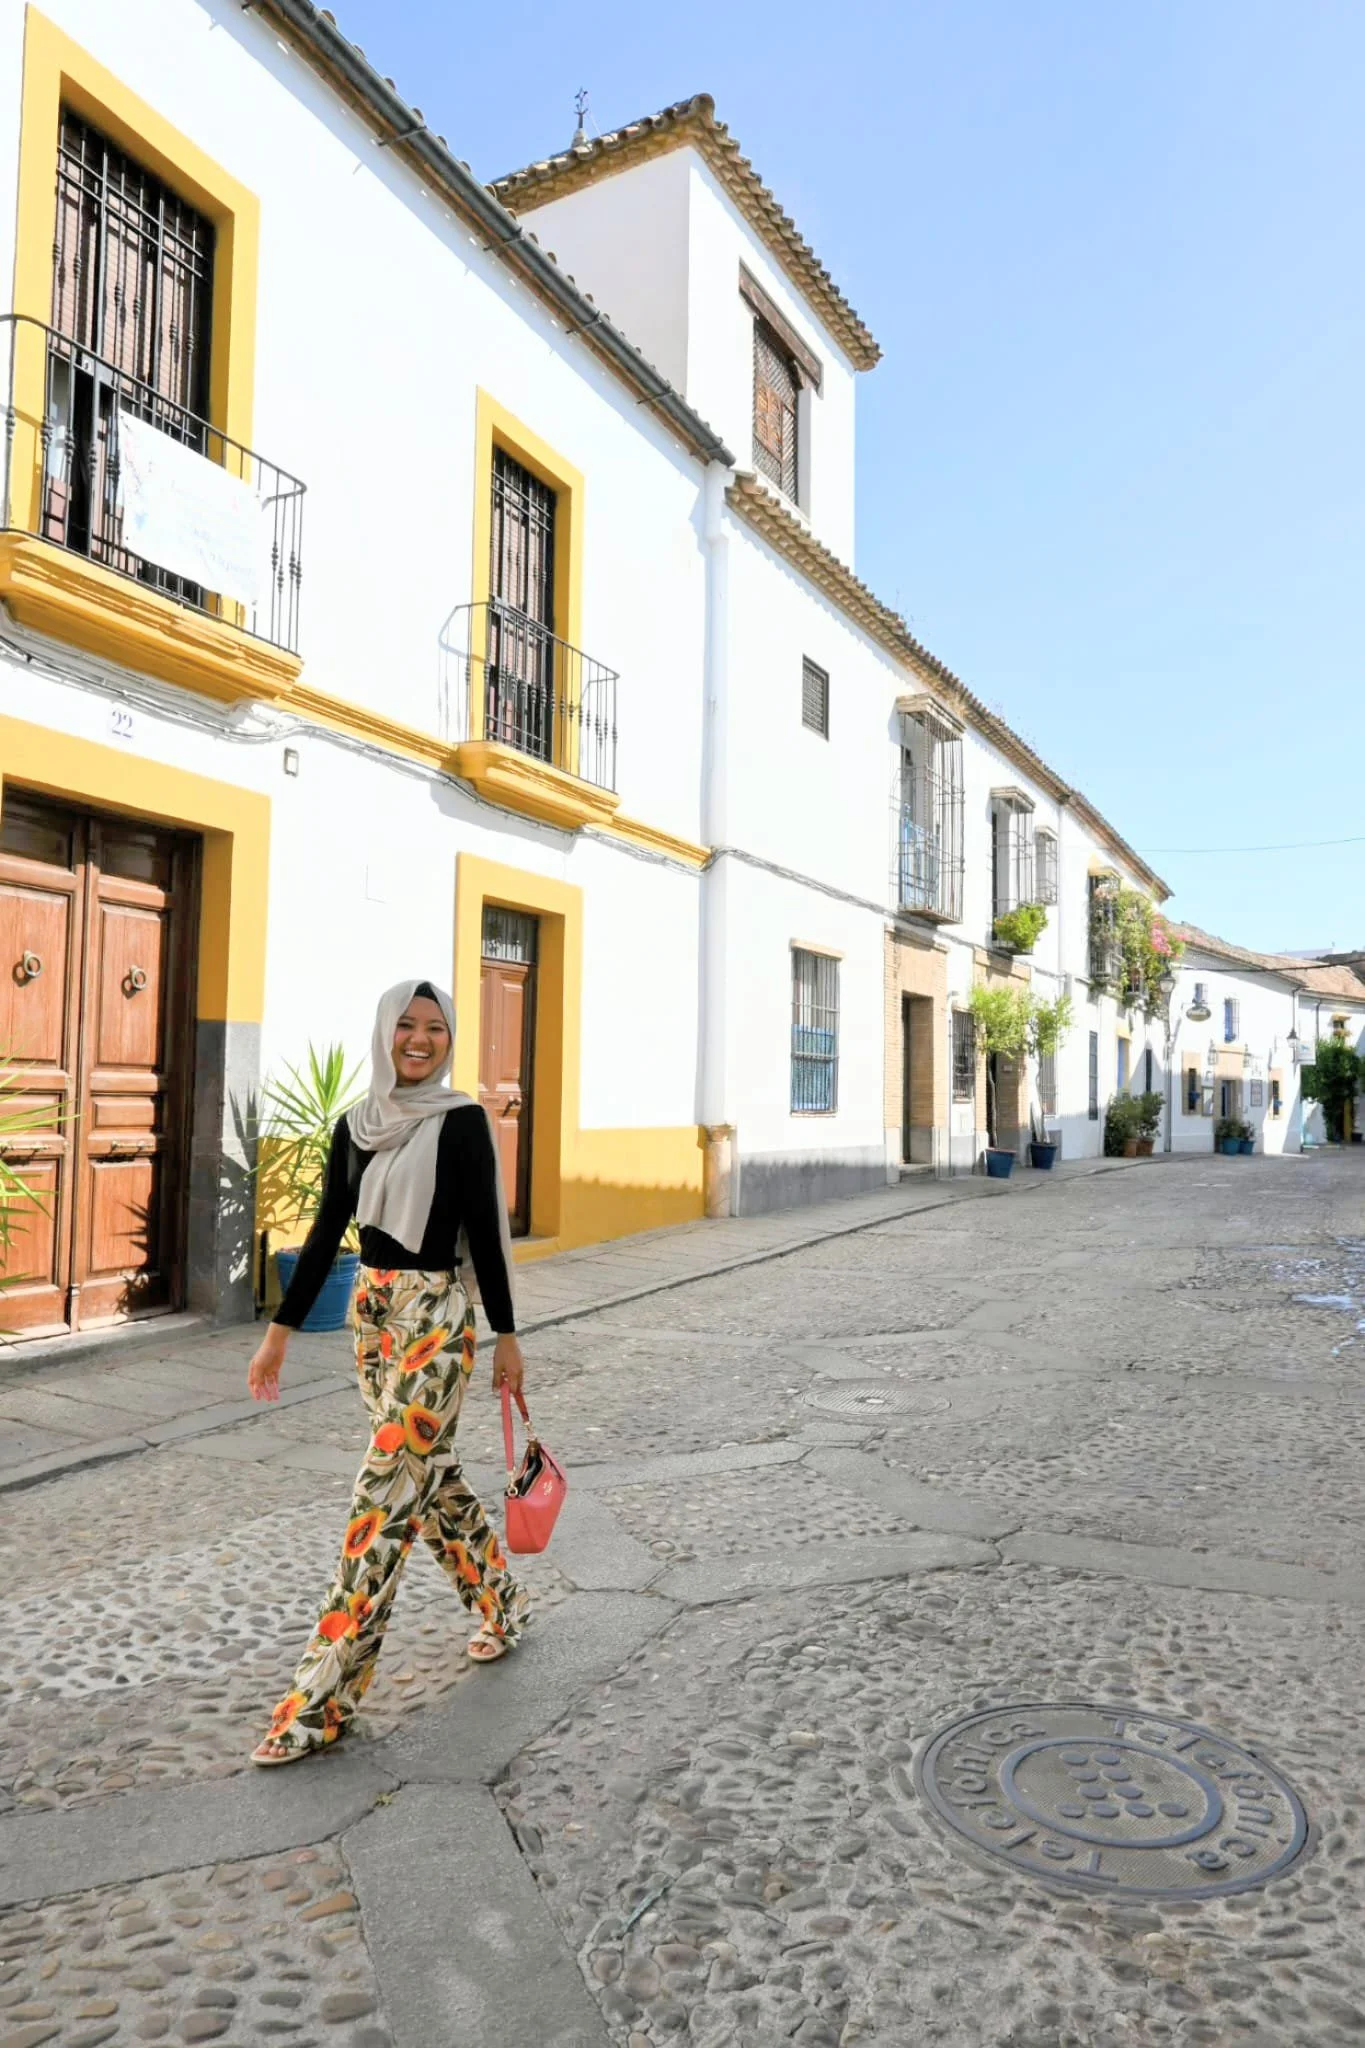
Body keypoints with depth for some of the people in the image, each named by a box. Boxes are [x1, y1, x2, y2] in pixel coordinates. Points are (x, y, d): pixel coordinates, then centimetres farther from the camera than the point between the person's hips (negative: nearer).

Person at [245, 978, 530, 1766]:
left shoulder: (462, 1120, -9)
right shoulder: (356, 1124, 6)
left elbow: (485, 1230, -8)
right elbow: (328, 1230, 9)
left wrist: (507, 1335, -5)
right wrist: (280, 1330, 9)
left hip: (437, 1315, -6)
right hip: (374, 1311, 6)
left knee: (386, 1495, -5)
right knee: (432, 1471, 16)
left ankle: (325, 1696, 3)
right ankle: (504, 1606, 38)